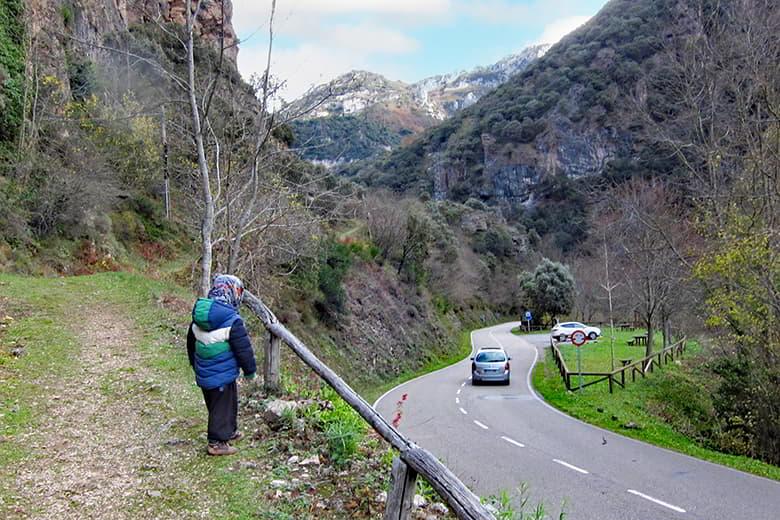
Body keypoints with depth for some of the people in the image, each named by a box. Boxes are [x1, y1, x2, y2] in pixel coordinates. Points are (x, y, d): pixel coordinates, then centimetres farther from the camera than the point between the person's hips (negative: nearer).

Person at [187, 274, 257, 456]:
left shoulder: (198, 315, 3)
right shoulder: (232, 321, -21)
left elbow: (191, 344, 15)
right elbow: (244, 349, -15)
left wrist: (195, 365, 29)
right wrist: (250, 370, 0)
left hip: (203, 374, 8)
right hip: (222, 376, -8)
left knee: (224, 403, 24)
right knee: (222, 407, 7)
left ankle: (230, 432, 40)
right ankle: (217, 442, 16)